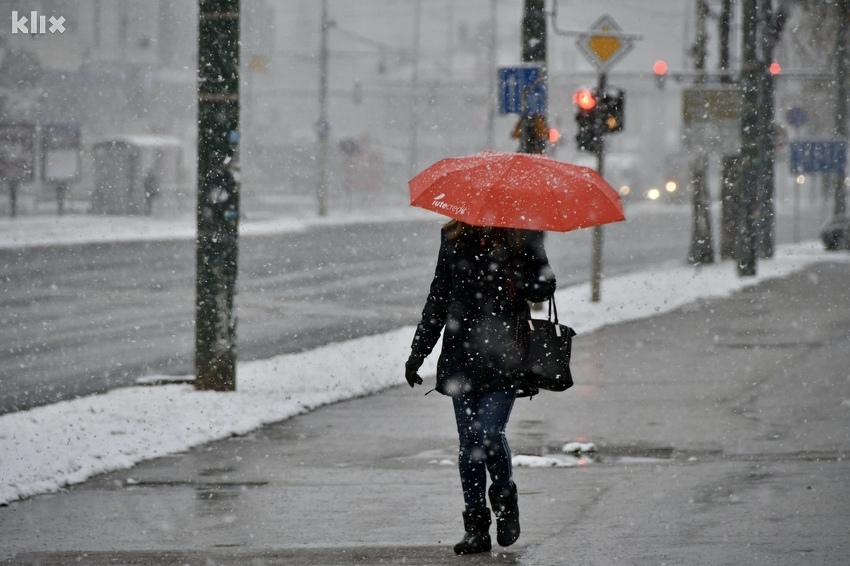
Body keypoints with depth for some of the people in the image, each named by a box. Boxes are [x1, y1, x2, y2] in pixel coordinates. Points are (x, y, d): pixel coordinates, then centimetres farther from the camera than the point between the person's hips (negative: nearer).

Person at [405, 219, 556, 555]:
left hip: (504, 354, -3)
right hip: (461, 356, 3)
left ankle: (505, 499, 14)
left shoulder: (521, 238, 2)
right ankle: (476, 527, 13)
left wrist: (514, 282, -17)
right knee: (469, 443, 5)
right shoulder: (454, 238, 10)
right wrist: (418, 351, 14)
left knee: (488, 435, -15)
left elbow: (544, 288, 5)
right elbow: (438, 296, 16)